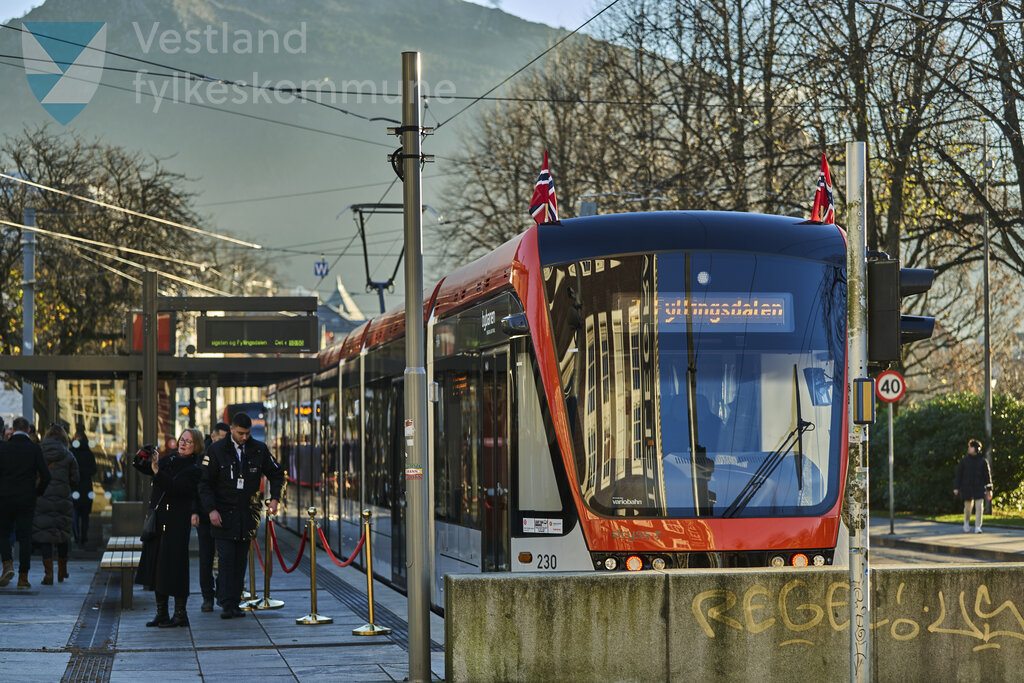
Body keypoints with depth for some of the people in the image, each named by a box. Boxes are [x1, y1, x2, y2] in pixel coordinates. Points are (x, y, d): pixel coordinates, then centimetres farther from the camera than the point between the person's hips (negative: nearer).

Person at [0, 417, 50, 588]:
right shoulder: (35, 449, -3)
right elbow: (45, 476, -6)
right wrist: (38, 492, 10)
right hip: (27, 500, 0)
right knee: (25, 537, 5)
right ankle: (23, 577, 3)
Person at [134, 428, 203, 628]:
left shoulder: (193, 469, -8)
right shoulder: (169, 459, 13)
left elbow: (174, 487, -21)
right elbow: (144, 468, 11)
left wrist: (157, 470, -30)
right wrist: (141, 458, -10)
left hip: (176, 522, -7)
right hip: (157, 518, 7)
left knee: (173, 565, -6)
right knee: (155, 563, 8)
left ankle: (180, 614, 1)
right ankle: (161, 614, 15)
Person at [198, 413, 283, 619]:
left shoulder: (259, 449, 4)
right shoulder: (216, 450, -3)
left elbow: (276, 474, 16)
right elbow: (205, 483, -3)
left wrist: (274, 498, 2)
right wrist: (211, 510, -12)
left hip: (247, 515, 3)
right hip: (223, 515, -3)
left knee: (241, 561, 4)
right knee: (226, 559, -9)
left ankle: (234, 603, 8)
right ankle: (227, 604, -9)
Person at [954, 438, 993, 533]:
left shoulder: (983, 461, 1)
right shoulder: (964, 460, 1)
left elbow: (987, 475, 3)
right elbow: (958, 474, 2)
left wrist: (989, 489, 0)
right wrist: (956, 487, -4)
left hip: (979, 488, -1)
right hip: (967, 488, 1)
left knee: (979, 506, -12)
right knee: (968, 507, 8)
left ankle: (978, 527, -7)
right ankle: (966, 522, 36)